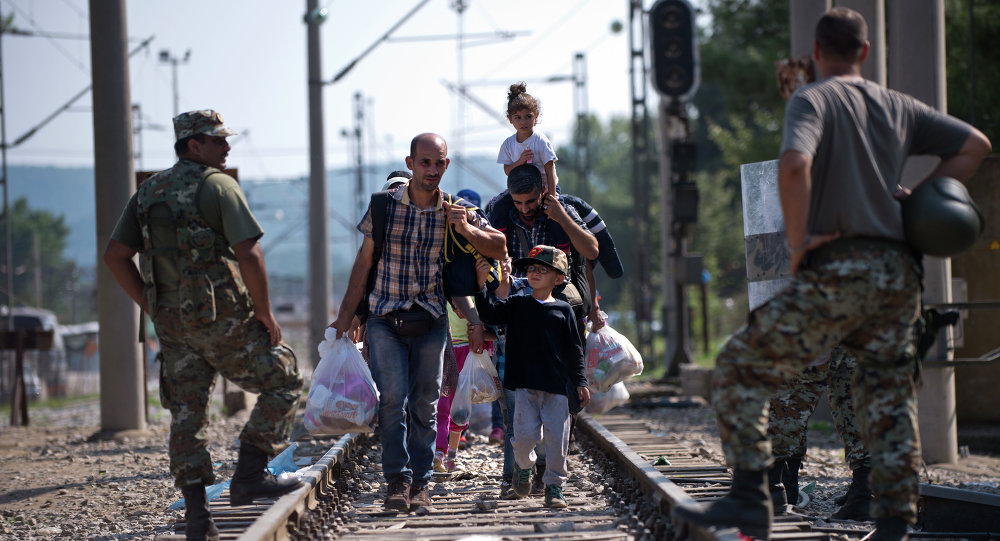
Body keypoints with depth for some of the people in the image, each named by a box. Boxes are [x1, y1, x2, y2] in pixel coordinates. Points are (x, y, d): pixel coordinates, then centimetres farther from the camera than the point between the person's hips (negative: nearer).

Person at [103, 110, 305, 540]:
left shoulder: (148, 193, 12)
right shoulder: (218, 186, -9)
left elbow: (115, 256, 10)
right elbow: (249, 254, -18)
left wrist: (152, 308, 13)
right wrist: (265, 313, -9)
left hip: (172, 322, 6)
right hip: (223, 318, -6)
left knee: (186, 412, 9)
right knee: (283, 381, 8)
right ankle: (250, 476, 2)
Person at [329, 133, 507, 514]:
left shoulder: (455, 212, 2)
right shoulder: (384, 206, -2)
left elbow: (499, 249, 5)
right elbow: (364, 263, 4)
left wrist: (467, 230, -13)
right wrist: (345, 317, 3)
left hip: (431, 321, 2)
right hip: (385, 320, -2)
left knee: (425, 404, 4)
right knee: (392, 398, -13)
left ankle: (420, 483, 12)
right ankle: (397, 479, -8)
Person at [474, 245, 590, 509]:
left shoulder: (563, 310, 7)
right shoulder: (516, 305, 10)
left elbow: (574, 350, 8)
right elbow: (489, 313, -3)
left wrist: (580, 382, 4)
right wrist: (481, 286, -13)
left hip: (556, 387, 0)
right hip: (524, 384, 0)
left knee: (557, 437, -3)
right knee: (526, 434, -8)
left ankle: (554, 486, 8)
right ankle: (523, 464, 23)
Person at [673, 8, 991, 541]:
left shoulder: (813, 100, -3)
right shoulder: (897, 107, 17)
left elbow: (794, 164, -23)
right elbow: (974, 144, 23)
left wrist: (798, 240, -13)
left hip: (839, 271, -7)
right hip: (898, 275, 7)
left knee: (741, 366, -1)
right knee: (887, 397, 13)